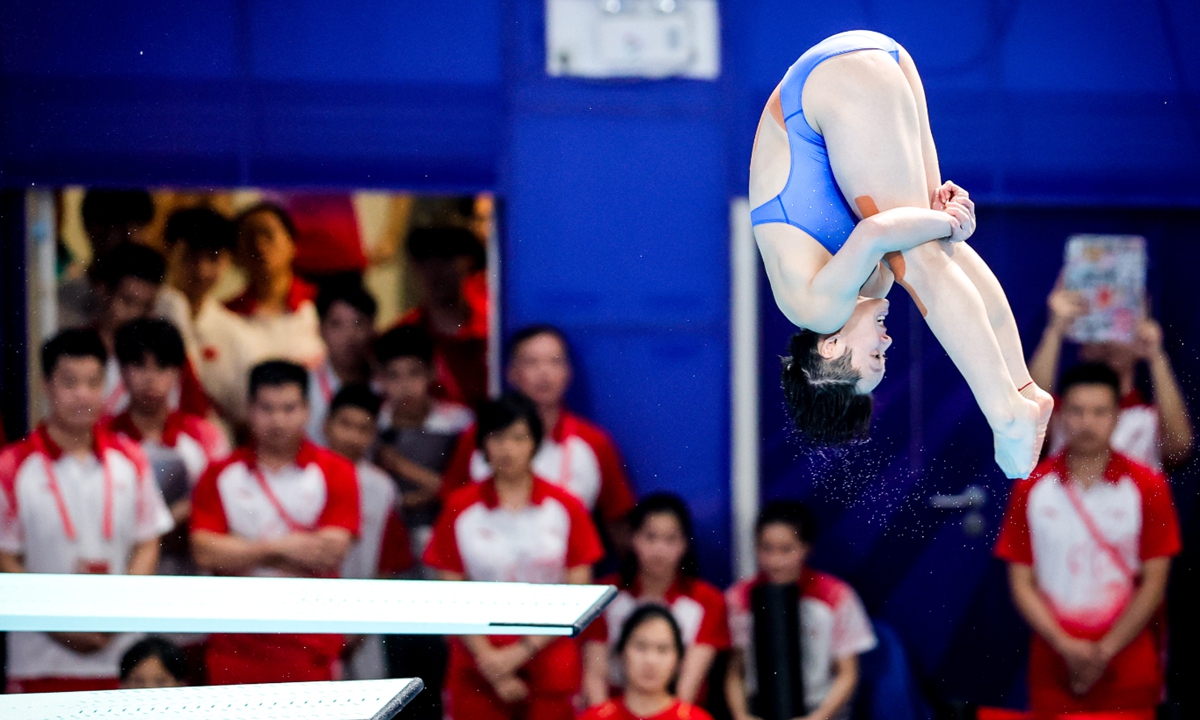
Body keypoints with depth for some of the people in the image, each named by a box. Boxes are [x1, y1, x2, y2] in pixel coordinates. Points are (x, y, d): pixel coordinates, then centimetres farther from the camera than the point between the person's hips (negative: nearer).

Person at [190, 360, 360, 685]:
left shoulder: (335, 473, 4)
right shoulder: (221, 476, 8)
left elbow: (331, 552, -9)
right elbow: (205, 551, -4)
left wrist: (241, 554, -6)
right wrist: (282, 547, -10)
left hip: (310, 646, -1)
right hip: (236, 645, 1)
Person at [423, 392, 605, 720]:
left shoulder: (565, 508, 3)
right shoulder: (460, 509, 3)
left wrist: (523, 651, -8)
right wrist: (489, 660, -7)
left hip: (549, 665, 0)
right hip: (477, 669, 0)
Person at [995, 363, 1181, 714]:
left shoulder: (1148, 488, 2)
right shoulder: (1031, 490, 5)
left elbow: (1153, 582, 0)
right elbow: (1021, 583, 5)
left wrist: (1104, 651, -8)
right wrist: (1066, 646, -9)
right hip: (1053, 670, 1)